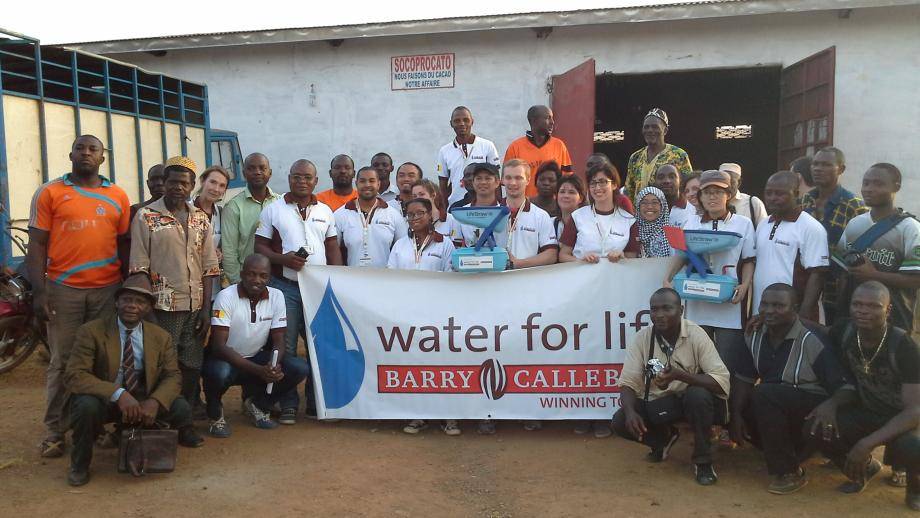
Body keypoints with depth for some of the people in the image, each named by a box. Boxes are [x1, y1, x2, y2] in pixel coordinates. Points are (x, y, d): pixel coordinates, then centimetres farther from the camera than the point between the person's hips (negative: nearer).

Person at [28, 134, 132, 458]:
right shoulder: (49, 193, 4)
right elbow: (37, 244, 1)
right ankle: (55, 431, 12)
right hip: (63, 289, -2)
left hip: (108, 289, 2)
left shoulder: (118, 196, 10)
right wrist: (39, 292, -8)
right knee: (63, 362, 3)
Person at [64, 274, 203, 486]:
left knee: (181, 407, -22)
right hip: (103, 402, -2)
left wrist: (155, 401, -25)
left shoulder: (161, 337, -1)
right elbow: (74, 375, -20)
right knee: (87, 405, -35)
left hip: (142, 402, 2)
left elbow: (172, 376, -2)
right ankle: (80, 464, -7)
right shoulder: (91, 332, -12)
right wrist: (118, 394, -33)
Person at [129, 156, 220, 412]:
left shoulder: (201, 218, 10)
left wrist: (206, 309, 4)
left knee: (193, 367, 7)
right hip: (163, 306, -4)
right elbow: (139, 268, -4)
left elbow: (209, 267, 10)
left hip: (195, 307, 4)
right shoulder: (145, 217, -1)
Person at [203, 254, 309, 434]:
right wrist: (258, 370, -33)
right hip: (226, 360, -4)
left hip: (257, 358, 4)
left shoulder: (276, 296, -5)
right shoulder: (226, 296, -18)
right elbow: (219, 345, -24)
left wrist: (273, 365, -27)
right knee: (220, 372, -38)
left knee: (299, 368, -18)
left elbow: (278, 341, -3)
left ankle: (257, 402, 8)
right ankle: (215, 413, -3)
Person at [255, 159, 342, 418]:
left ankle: (316, 402, 15)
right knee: (286, 347, 2)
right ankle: (288, 404, 13)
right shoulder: (273, 210, 3)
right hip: (285, 286, -2)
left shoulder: (325, 211, 12)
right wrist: (282, 259, -17)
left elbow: (333, 248, 13)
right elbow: (260, 246, 1)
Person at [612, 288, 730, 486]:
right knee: (620, 422, -19)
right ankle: (664, 438, 14)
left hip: (692, 400, -3)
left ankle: (703, 460, -12)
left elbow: (722, 382, -26)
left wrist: (679, 375, -39)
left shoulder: (696, 335, -18)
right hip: (657, 403, 3)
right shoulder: (642, 338, -10)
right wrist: (630, 411, -32)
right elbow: (628, 382, -11)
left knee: (698, 395, -36)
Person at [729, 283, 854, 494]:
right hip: (775, 405, 8)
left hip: (811, 412, -7)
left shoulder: (812, 340, -20)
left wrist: (830, 404, -42)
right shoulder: (754, 335, -2)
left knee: (764, 394, -31)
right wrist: (736, 414, -11)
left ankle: (789, 472, -16)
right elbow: (744, 379, 1)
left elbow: (847, 386, -21)